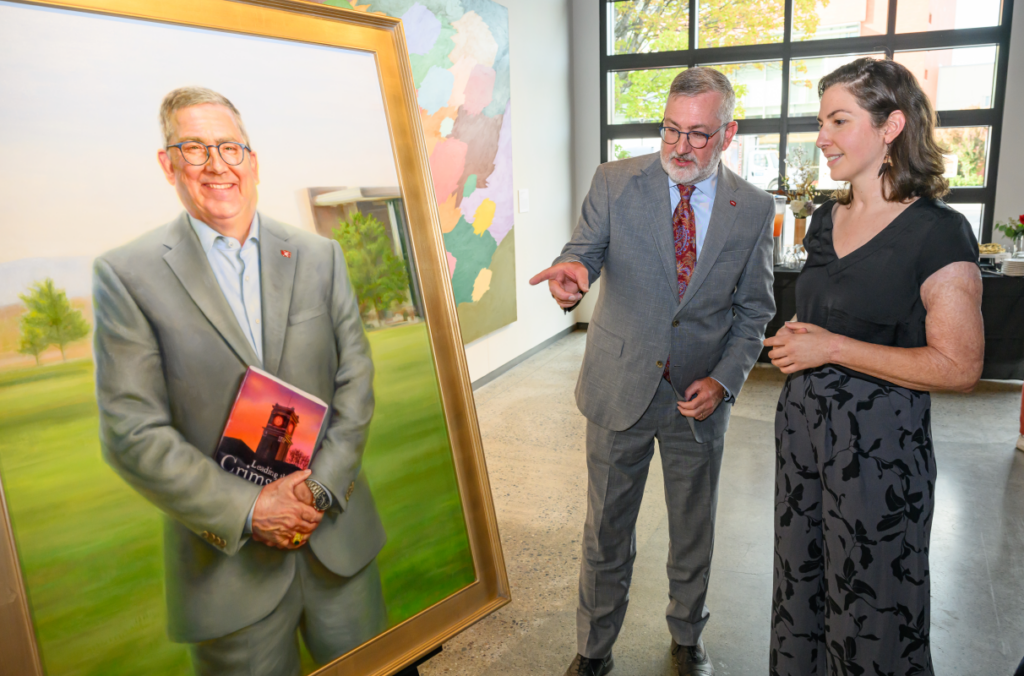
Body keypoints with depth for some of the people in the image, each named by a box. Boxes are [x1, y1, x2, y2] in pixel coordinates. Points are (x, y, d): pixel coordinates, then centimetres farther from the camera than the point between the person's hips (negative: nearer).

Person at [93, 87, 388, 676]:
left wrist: (321, 485, -10)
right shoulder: (128, 274, -6)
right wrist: (248, 511, -14)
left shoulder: (320, 257, 4)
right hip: (228, 554, -3)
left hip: (339, 533, 3)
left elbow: (355, 380, 2)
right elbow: (133, 433, -10)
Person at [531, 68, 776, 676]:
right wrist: (574, 271, -34)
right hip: (621, 389, -1)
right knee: (606, 530, 13)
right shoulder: (615, 182, -5)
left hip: (701, 397, 1)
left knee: (694, 530, 19)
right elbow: (587, 249, -9)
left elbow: (754, 310, 3)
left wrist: (724, 380, -11)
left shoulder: (755, 209, -2)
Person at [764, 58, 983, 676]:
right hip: (804, 421, 7)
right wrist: (793, 340, 0)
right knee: (802, 581, 21)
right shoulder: (826, 220, 7)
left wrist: (833, 349, -20)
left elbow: (959, 366, -17)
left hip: (879, 438, -7)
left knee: (870, 601, 10)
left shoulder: (939, 232, -15)